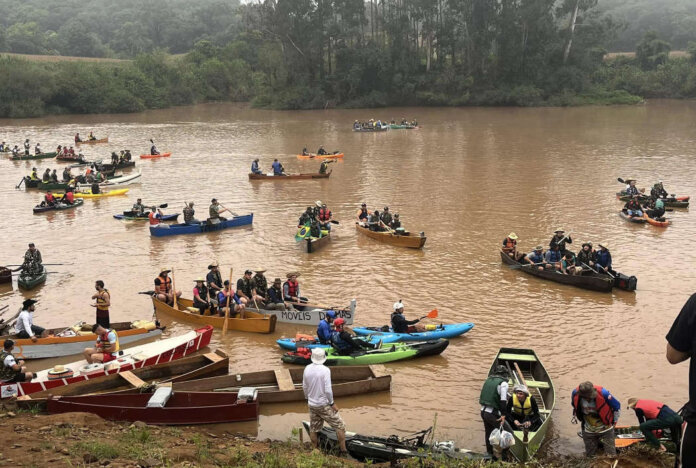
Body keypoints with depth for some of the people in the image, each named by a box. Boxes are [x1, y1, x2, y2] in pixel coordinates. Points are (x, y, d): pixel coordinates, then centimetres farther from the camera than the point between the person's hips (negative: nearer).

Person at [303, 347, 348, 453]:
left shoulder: (307, 369, -3)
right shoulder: (325, 370, -20)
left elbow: (304, 387, 8)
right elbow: (328, 390, -21)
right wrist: (332, 403, -9)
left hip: (311, 404, 6)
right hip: (324, 405, -6)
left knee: (313, 429, 18)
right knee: (339, 426, 6)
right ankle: (343, 450, 8)